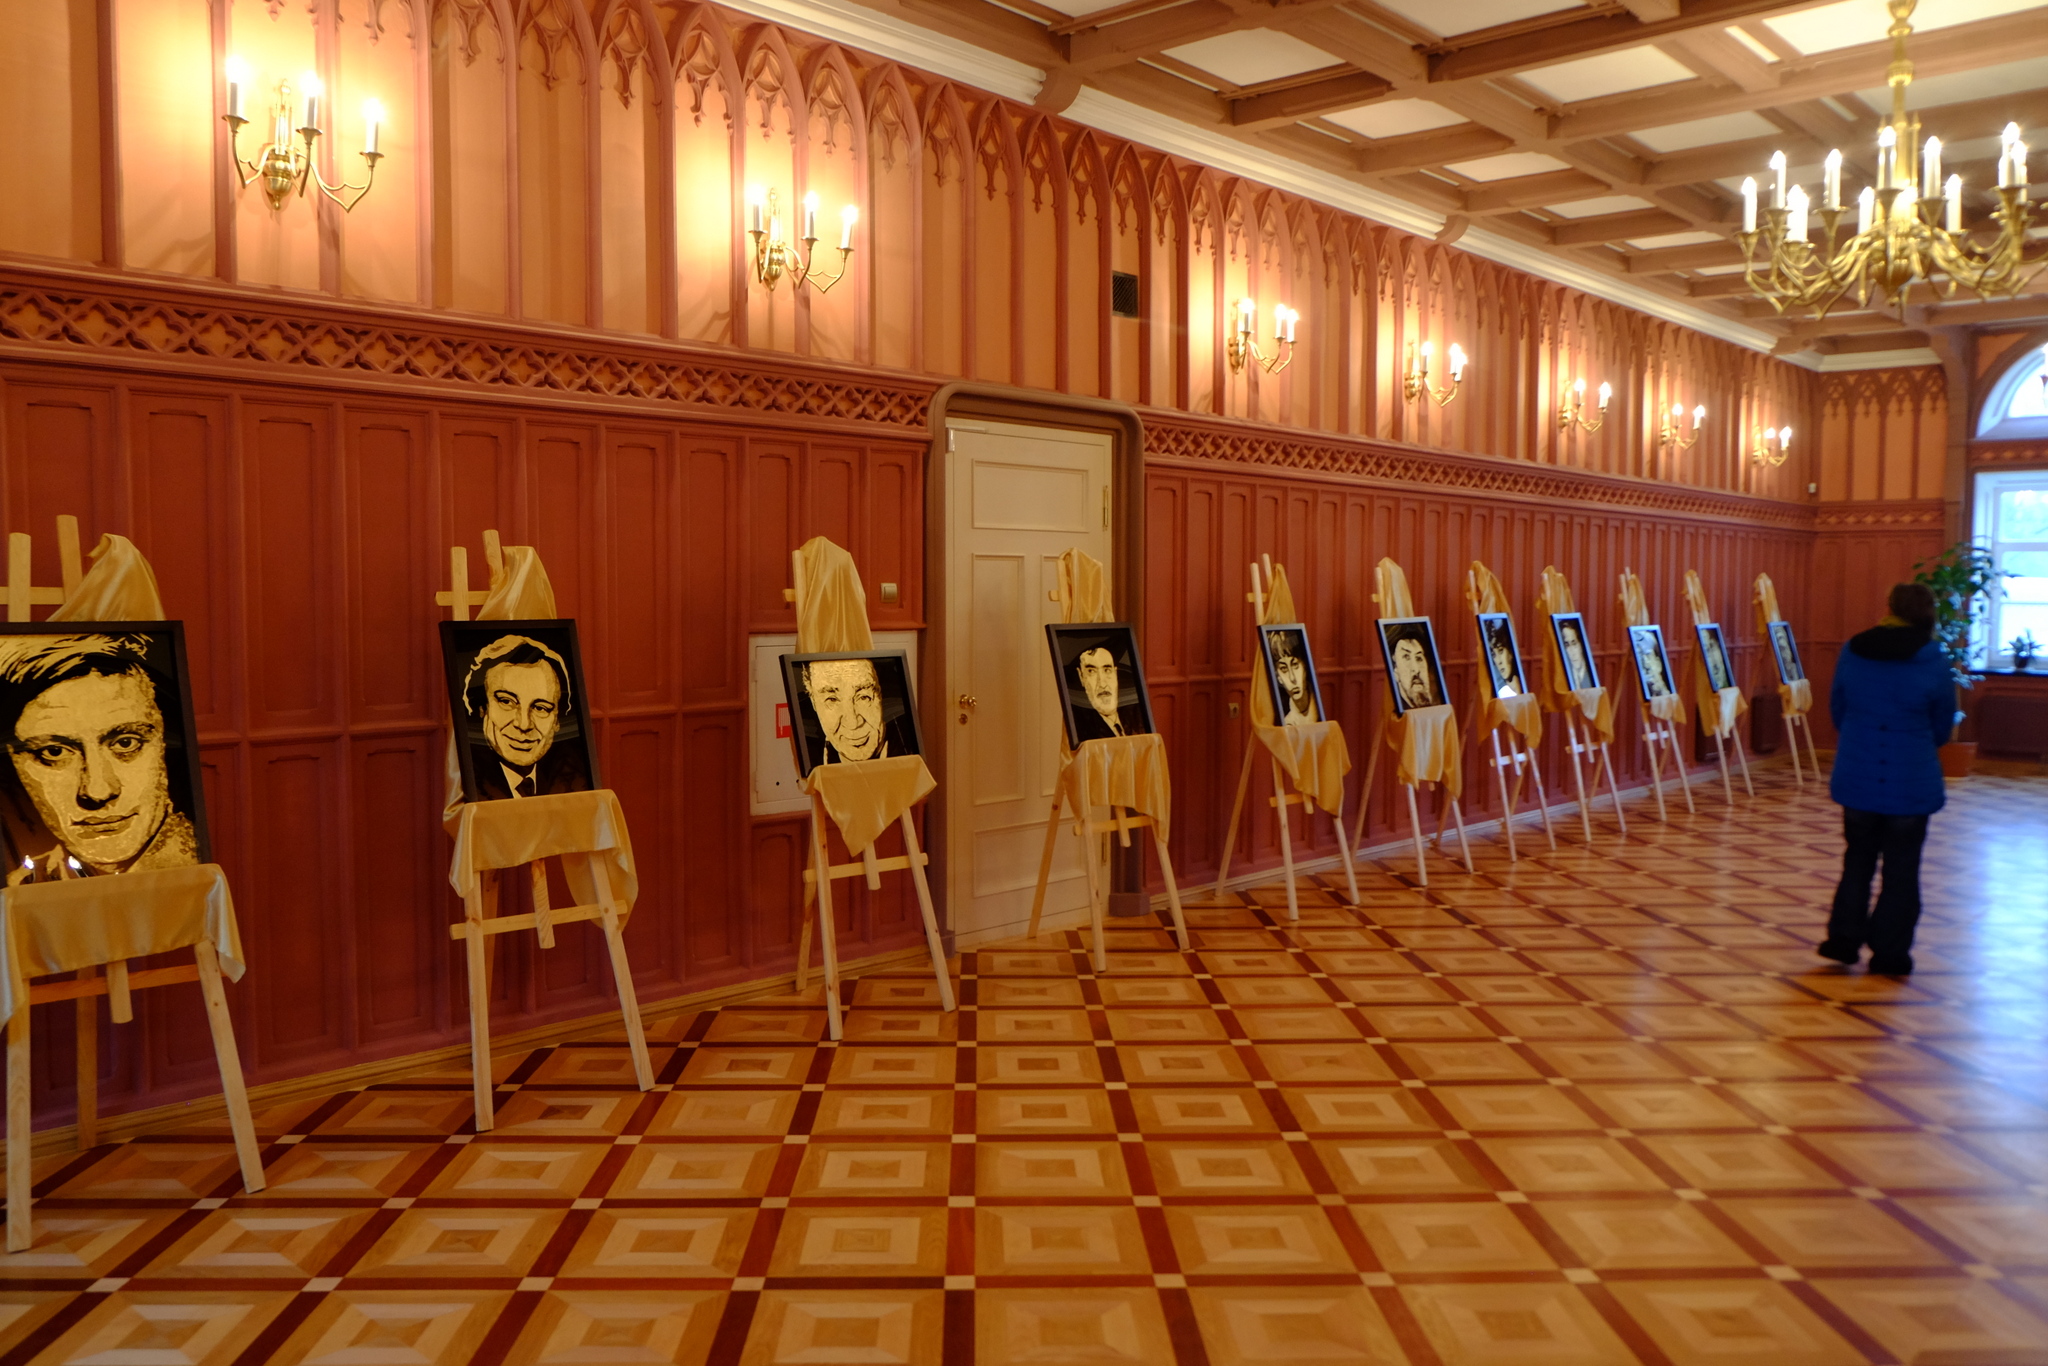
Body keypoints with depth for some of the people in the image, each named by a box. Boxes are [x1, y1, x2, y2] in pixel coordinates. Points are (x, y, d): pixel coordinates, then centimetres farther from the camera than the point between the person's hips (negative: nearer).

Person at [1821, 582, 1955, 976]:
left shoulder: (1852, 652, -3)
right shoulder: (1933, 660, -11)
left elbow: (1837, 709, 7)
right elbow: (1943, 725, 1)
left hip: (1856, 777, 3)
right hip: (1911, 782, -3)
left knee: (1858, 858, 18)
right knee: (1901, 869, 9)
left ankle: (1843, 940, 18)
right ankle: (1889, 954, 13)